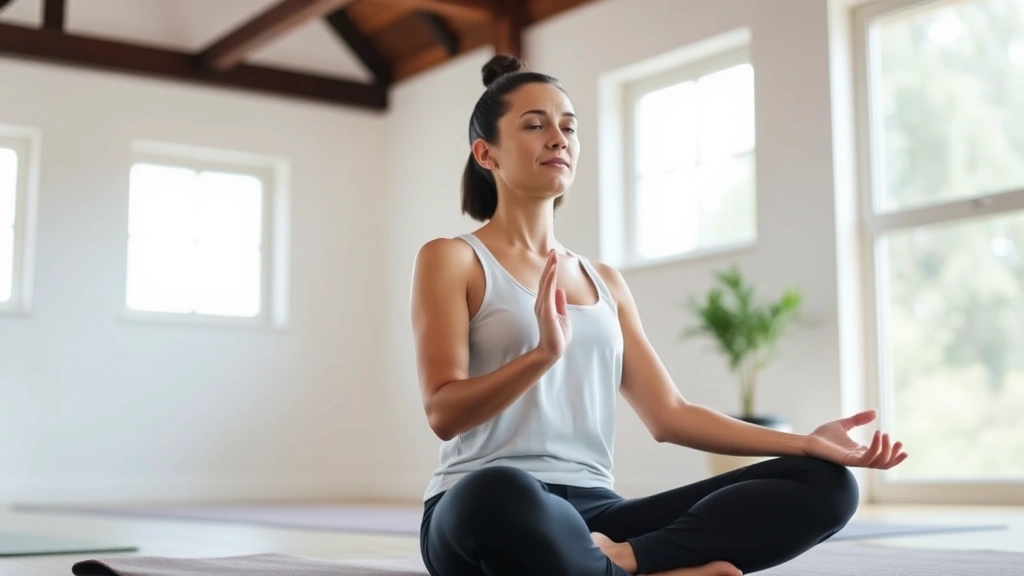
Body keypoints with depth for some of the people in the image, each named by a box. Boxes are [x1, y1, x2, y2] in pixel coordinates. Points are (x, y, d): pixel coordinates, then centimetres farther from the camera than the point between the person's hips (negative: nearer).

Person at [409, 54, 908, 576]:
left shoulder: (606, 282, 21)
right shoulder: (451, 259, 5)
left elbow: (668, 415, 14)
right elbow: (444, 412, -7)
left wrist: (806, 443, 4)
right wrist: (544, 353, -24)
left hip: (593, 515, 6)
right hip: (483, 510, -5)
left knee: (825, 484, -11)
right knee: (498, 494, -45)